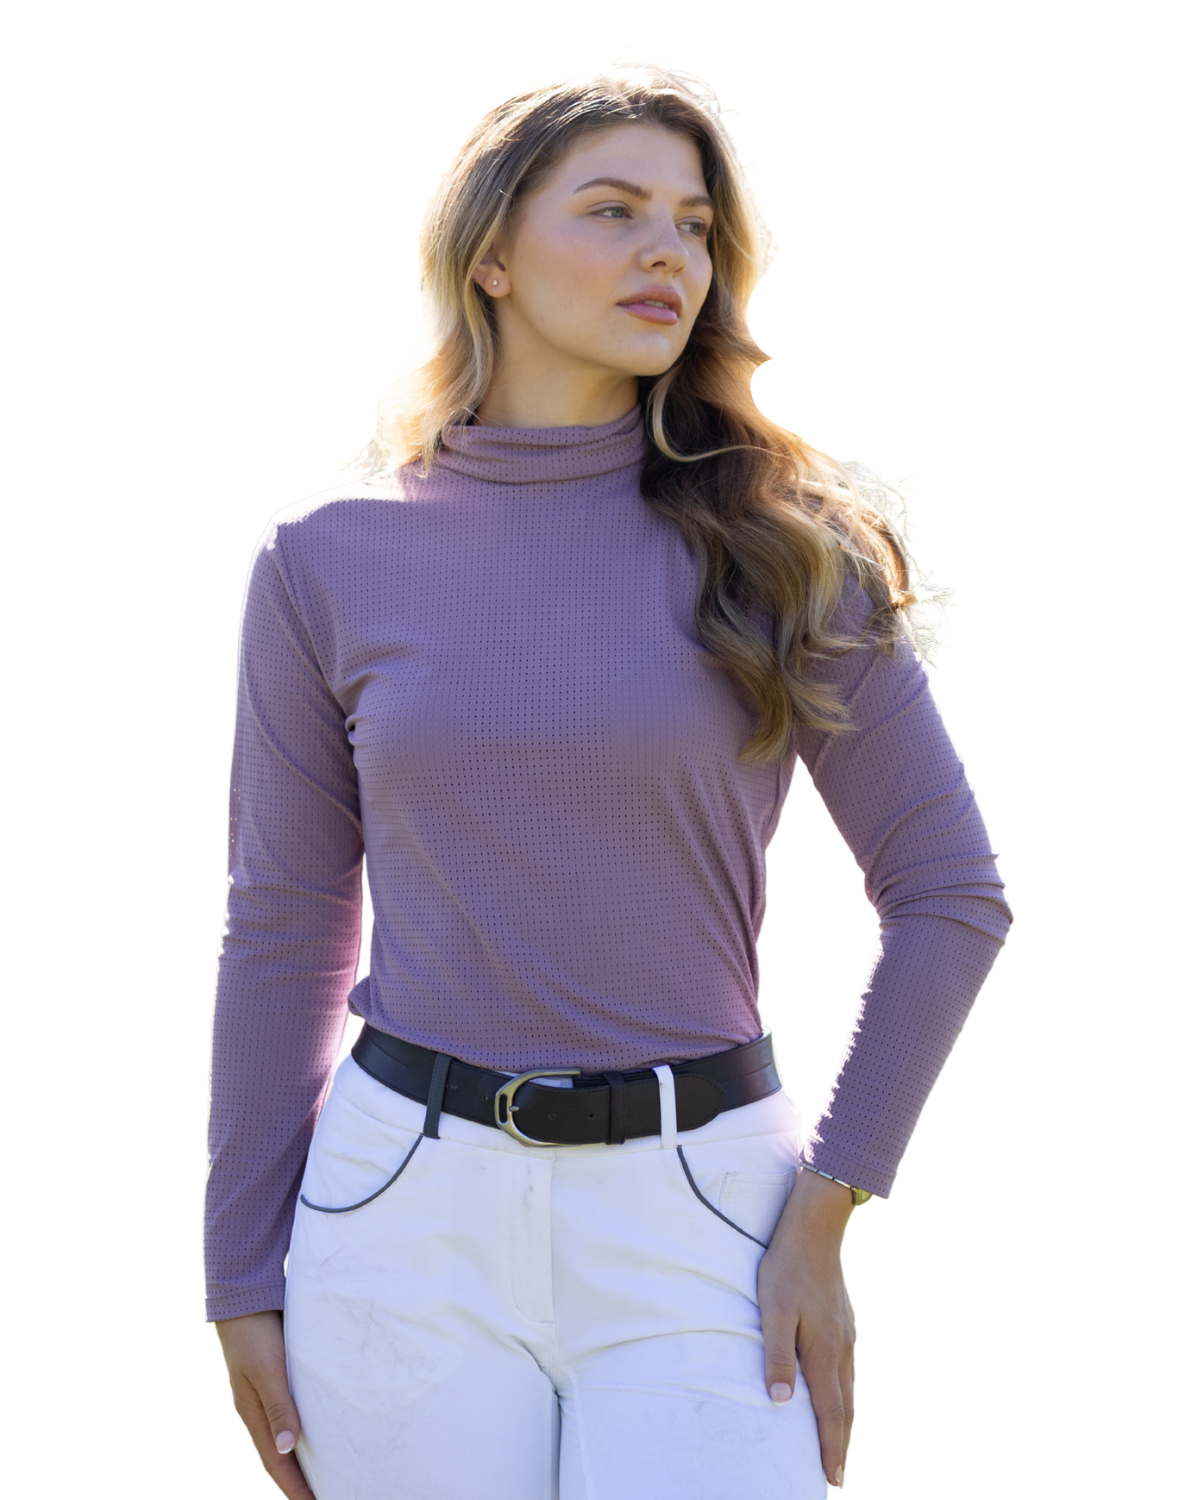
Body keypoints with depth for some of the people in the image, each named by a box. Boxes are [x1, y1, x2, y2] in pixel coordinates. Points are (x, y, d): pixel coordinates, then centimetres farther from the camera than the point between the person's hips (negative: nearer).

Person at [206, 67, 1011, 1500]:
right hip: (409, 1218, 1)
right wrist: (244, 1277, 6)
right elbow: (284, 931, 7)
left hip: (696, 1221, 0)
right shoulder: (331, 560, 1)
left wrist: (822, 1215, -5)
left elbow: (946, 891, 2)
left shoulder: (779, 540, -1)